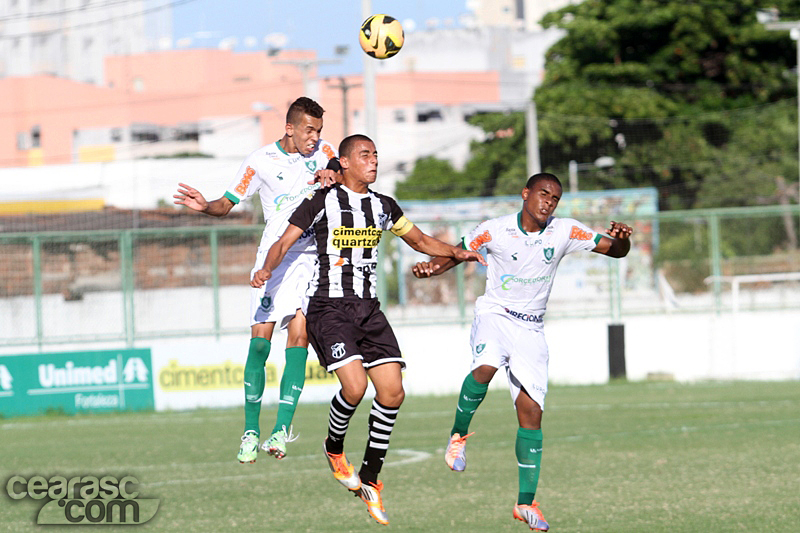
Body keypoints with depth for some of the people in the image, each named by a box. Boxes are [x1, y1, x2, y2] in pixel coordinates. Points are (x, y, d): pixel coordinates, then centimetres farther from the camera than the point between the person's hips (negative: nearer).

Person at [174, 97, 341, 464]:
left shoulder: (323, 151, 7)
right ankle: (251, 431, -1)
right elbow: (228, 203, 5)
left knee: (298, 336, -13)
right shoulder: (260, 161, 1)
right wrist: (205, 206, -15)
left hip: (311, 257, 1)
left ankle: (283, 427, -16)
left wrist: (330, 175, -26)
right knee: (259, 339, -8)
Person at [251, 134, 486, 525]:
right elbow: (283, 243, -6)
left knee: (393, 392, -6)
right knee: (355, 385, -23)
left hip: (368, 309, 6)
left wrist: (456, 253, 9)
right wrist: (267, 269, -26)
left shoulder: (383, 206, 11)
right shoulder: (323, 202, -4)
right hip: (329, 307, -6)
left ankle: (370, 479, 8)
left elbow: (419, 240, 25)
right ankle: (334, 448, 8)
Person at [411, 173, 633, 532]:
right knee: (486, 367, -36)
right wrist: (429, 268, -17)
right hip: (494, 314, -2)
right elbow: (456, 254, 4)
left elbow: (614, 250, -2)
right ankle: (458, 434, -10)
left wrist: (622, 239, -26)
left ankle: (526, 502, 4)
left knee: (531, 412, -4)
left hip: (531, 329, 2)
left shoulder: (565, 232, -3)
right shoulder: (494, 230, -7)